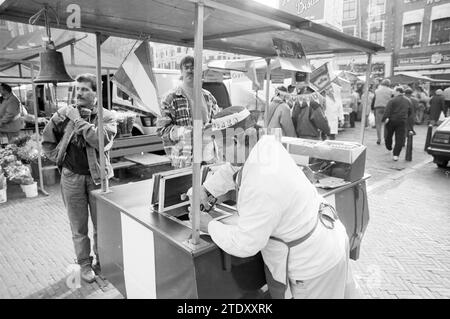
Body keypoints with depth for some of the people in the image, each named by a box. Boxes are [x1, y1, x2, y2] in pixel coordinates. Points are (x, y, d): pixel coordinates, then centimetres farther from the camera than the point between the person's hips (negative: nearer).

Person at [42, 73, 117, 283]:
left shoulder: (107, 117, -5)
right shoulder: (64, 114, 0)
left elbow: (101, 142, -24)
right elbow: (47, 142, 10)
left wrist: (78, 120, -20)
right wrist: (61, 160, 1)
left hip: (97, 176, -1)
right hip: (72, 178, 1)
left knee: (101, 224, 12)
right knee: (79, 226, 11)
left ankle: (102, 260, 34)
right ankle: (84, 264, 29)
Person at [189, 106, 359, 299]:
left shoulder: (261, 185, -36)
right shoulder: (267, 144, -11)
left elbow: (243, 245, -26)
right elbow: (233, 168, 9)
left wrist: (211, 226, -12)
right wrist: (206, 189, 3)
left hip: (316, 263, -8)